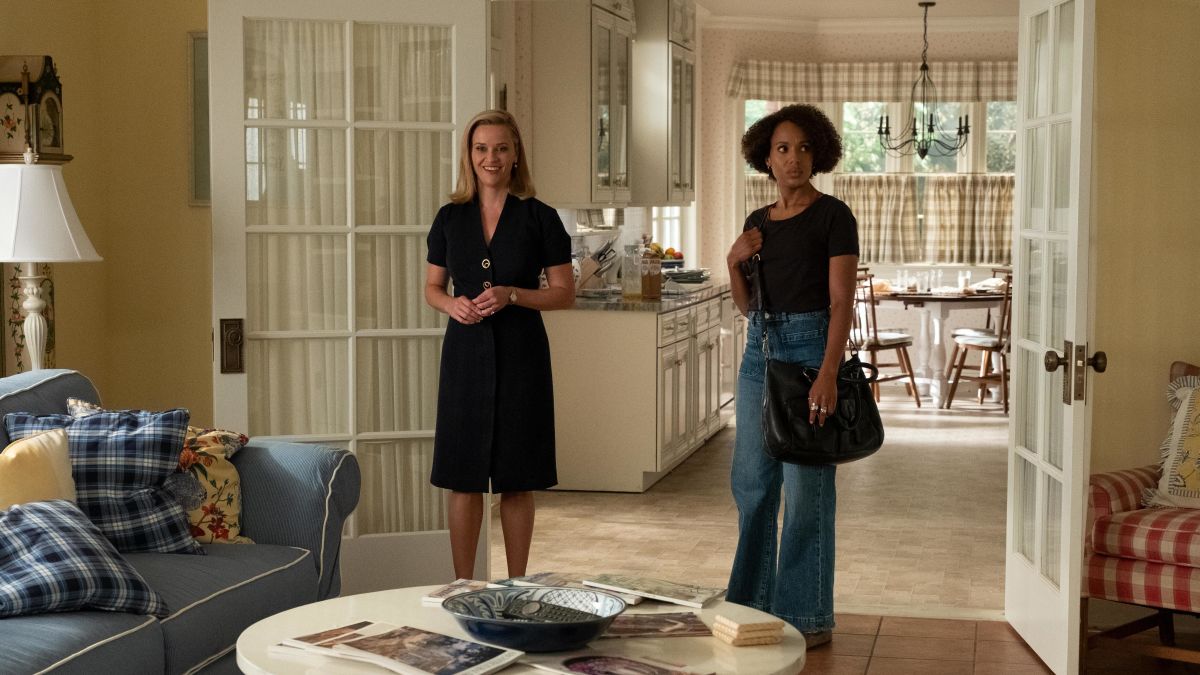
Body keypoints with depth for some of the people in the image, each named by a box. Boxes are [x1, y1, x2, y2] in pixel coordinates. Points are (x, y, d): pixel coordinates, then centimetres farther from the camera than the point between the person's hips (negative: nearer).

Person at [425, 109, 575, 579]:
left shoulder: (539, 218, -1)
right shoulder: (450, 218, 7)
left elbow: (565, 293, -1)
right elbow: (432, 288, 13)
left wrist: (511, 295, -16)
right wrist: (451, 304, -9)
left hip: (520, 353, -2)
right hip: (466, 351, 2)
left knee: (517, 479, 4)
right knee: (463, 477, 4)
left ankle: (516, 587, 16)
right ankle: (462, 586, 14)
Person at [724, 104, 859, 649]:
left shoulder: (832, 216, -7)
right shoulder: (757, 222, 12)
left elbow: (841, 301, -14)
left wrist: (828, 375, -24)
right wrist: (735, 262, -2)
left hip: (809, 345, -7)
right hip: (759, 347, 7)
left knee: (806, 487, -2)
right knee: (751, 481, 10)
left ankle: (808, 616, 8)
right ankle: (753, 600, 24)